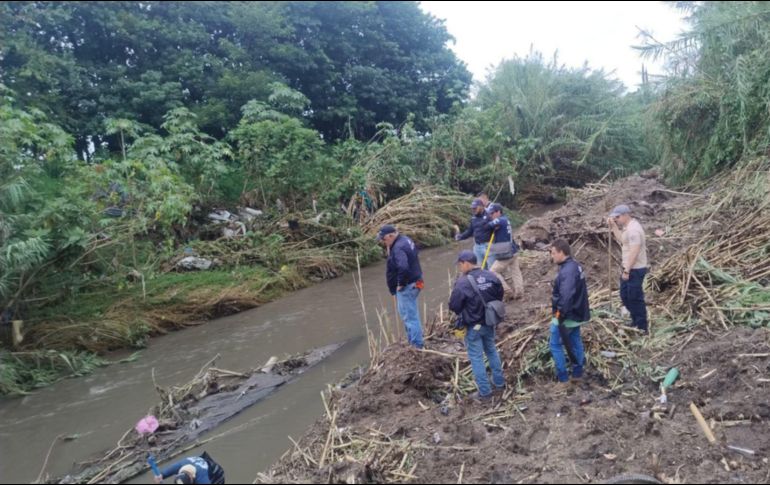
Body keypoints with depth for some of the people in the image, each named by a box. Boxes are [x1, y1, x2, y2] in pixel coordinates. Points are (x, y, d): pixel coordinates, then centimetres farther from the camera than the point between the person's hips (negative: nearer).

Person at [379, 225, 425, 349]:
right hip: (414, 283, 11)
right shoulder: (405, 240, 7)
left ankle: (416, 345, 7)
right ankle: (415, 342, 32)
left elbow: (403, 268, -38)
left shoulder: (398, 248, -25)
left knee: (409, 316, -1)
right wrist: (390, 249, 5)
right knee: (412, 314, 21)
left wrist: (401, 284, -24)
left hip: (407, 287, -11)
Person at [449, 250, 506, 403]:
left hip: (473, 326, -6)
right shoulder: (491, 276, -5)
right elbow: (499, 296, 8)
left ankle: (484, 393, 11)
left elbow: (453, 306, -17)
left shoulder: (463, 283, -24)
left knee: (476, 357, 6)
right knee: (492, 351, 24)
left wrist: (464, 312, 3)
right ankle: (499, 383, 35)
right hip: (489, 323, 6)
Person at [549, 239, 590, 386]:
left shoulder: (567, 271, -26)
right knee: (575, 342, 19)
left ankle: (562, 376, 9)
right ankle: (578, 371, 30)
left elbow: (566, 296, -34)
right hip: (576, 313, 10)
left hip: (566, 316, -10)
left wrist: (560, 312, -26)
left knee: (556, 345, 3)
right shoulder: (575, 266, 8)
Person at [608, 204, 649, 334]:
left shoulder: (633, 230, -22)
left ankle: (642, 328, 8)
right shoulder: (628, 227, 10)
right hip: (630, 268, 11)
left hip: (635, 270, -11)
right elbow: (622, 241, 22)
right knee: (625, 295, 18)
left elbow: (634, 252, -25)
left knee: (635, 298, -2)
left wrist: (626, 271, -23)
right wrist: (613, 227, 13)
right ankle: (636, 322, 31)